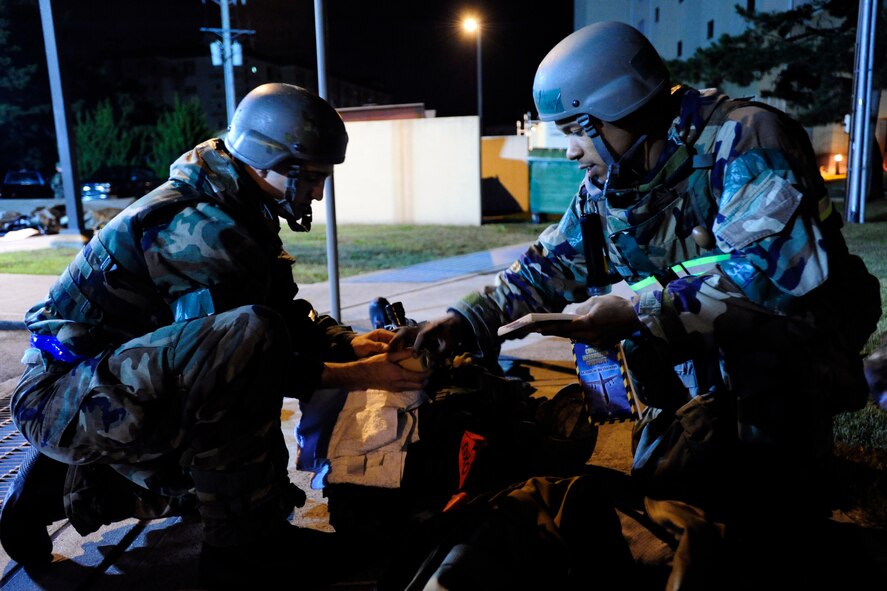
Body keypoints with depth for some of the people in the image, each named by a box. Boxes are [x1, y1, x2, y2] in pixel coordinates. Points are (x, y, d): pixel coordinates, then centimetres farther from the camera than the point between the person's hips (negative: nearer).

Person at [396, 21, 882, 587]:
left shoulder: (743, 137, -18)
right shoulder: (603, 190, 2)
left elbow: (775, 265, -30)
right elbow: (545, 270, 7)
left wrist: (639, 312, -30)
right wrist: (462, 321, -5)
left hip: (790, 365, -3)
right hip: (697, 384, 4)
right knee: (657, 495, -4)